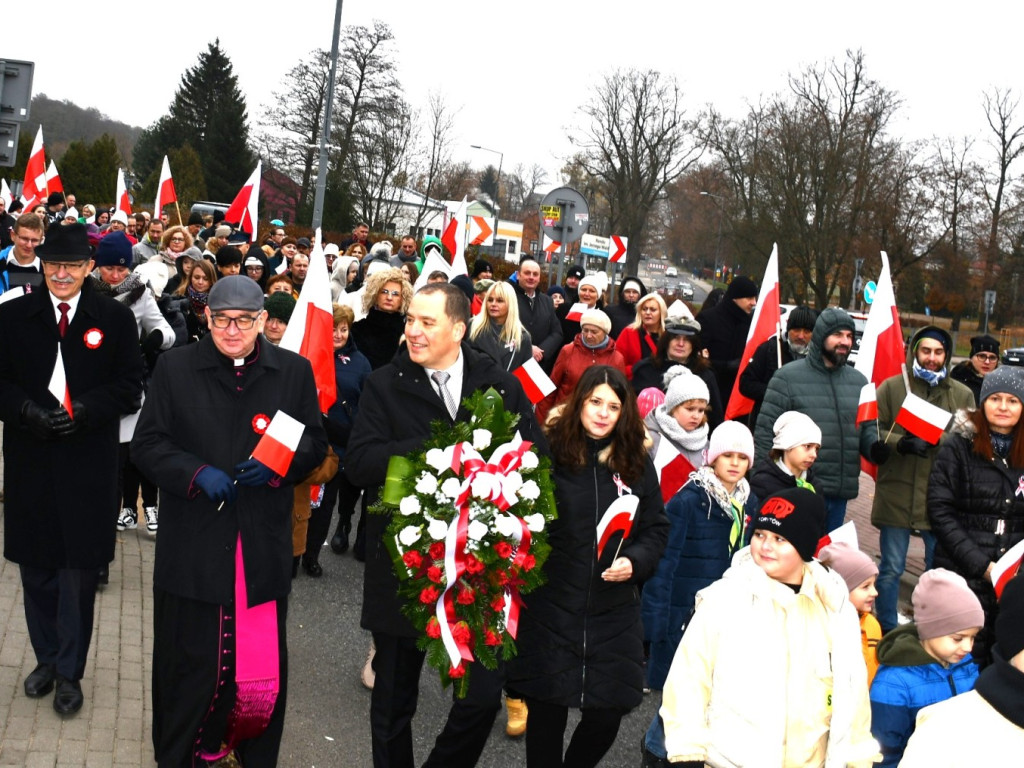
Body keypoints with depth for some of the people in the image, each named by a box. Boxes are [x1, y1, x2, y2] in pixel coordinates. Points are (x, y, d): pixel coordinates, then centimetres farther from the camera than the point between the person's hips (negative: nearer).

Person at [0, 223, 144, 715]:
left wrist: (83, 410, -17)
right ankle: (46, 658, 32)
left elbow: (129, 389, -2)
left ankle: (70, 672, 20)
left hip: (88, 467, -2)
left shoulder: (115, 319, 0)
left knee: (79, 573, 6)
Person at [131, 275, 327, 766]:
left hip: (264, 545, 1)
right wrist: (195, 473, -13)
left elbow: (315, 443, 9)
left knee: (262, 661, 7)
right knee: (188, 659, 6)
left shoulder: (294, 371, 4)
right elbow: (147, 444, 3)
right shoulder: (176, 367, 2)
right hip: (193, 545, -1)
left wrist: (280, 465, -11)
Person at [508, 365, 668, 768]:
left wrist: (634, 561, -7)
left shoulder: (637, 464, 5)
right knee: (546, 711, 6)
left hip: (614, 613, 3)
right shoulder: (549, 452, -6)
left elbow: (656, 529, 10)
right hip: (550, 606, -3)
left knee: (606, 716, 6)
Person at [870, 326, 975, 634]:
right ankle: (887, 631, 23)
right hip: (897, 495, -2)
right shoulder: (891, 388, 2)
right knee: (891, 569, 8)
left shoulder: (963, 395, 8)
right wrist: (900, 443, -20)